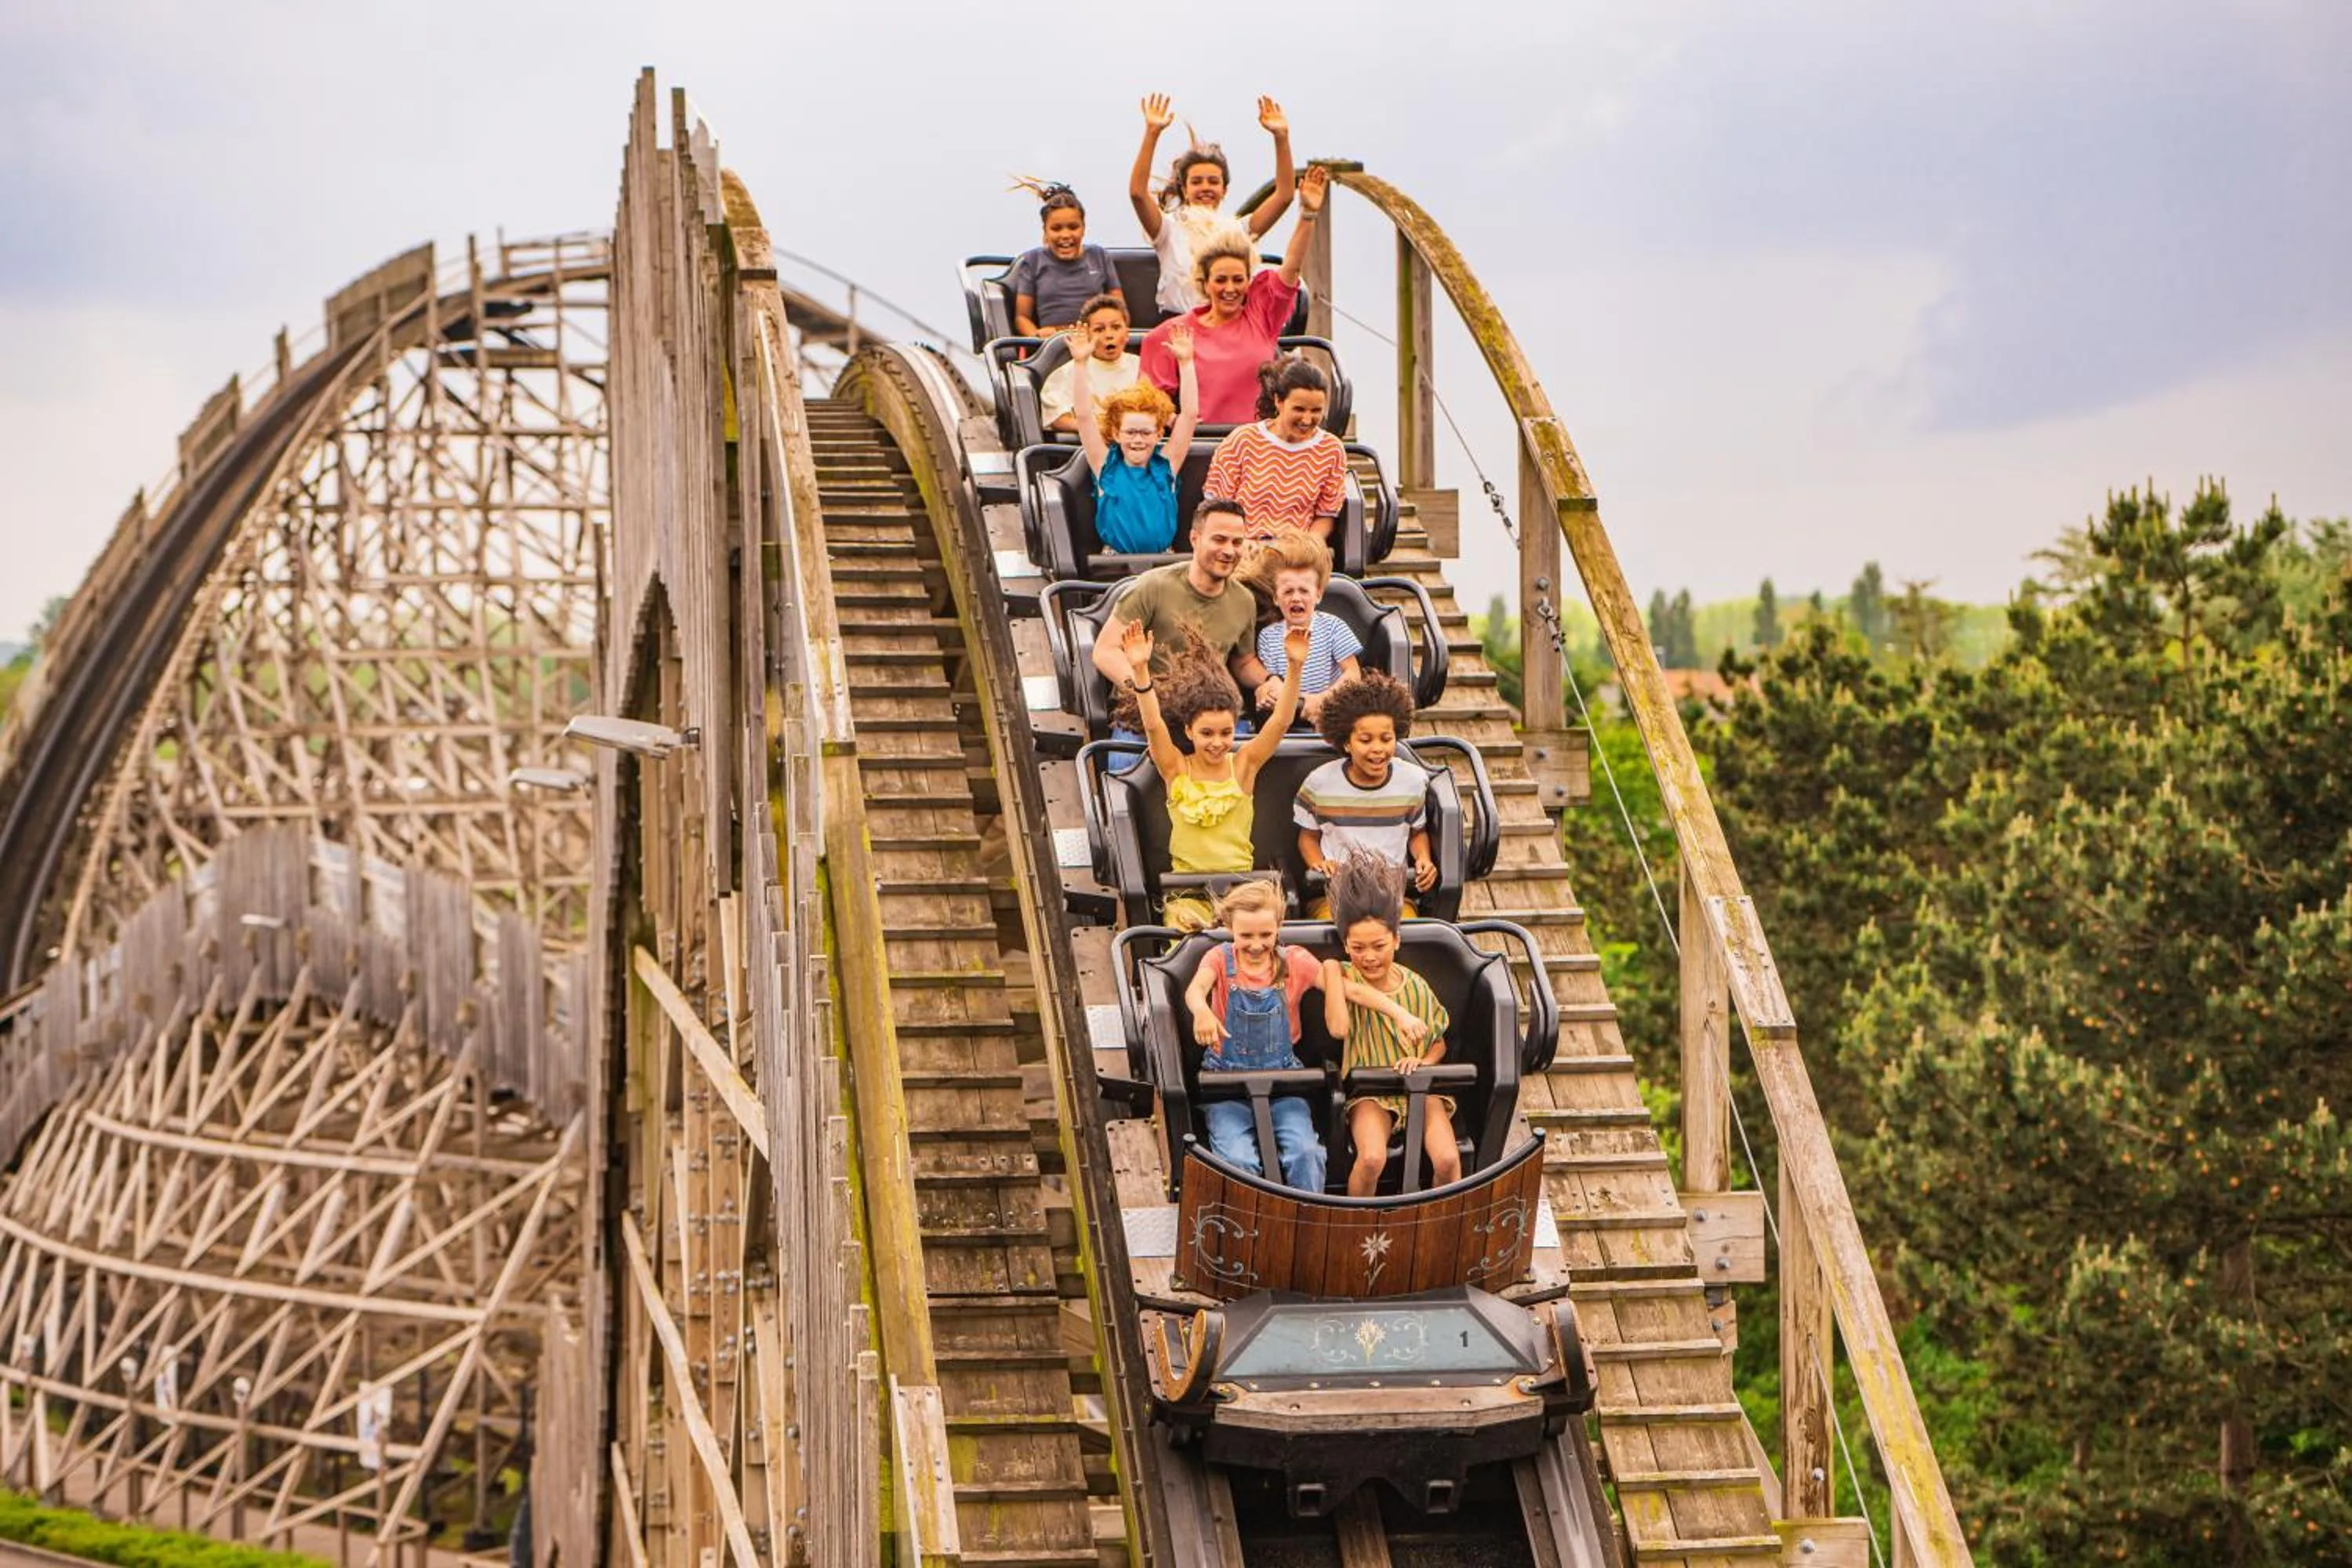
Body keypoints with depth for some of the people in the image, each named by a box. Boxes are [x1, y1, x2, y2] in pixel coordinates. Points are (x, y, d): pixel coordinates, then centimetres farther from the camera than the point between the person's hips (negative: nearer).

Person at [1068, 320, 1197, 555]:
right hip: (1115, 561, -1)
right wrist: (1081, 364, -8)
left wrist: (1185, 362, -2)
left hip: (1165, 563, 1)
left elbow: (1189, 413, 6)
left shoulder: (1166, 465, 9)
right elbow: (1084, 416, 0)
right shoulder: (1106, 465, 7)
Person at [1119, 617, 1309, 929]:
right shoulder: (1177, 769, 2)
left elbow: (1281, 721, -7)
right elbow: (1153, 725, -13)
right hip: (1187, 890, -2)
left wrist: (1295, 667, -21)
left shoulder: (1243, 765, 4)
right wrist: (1140, 672, -29)